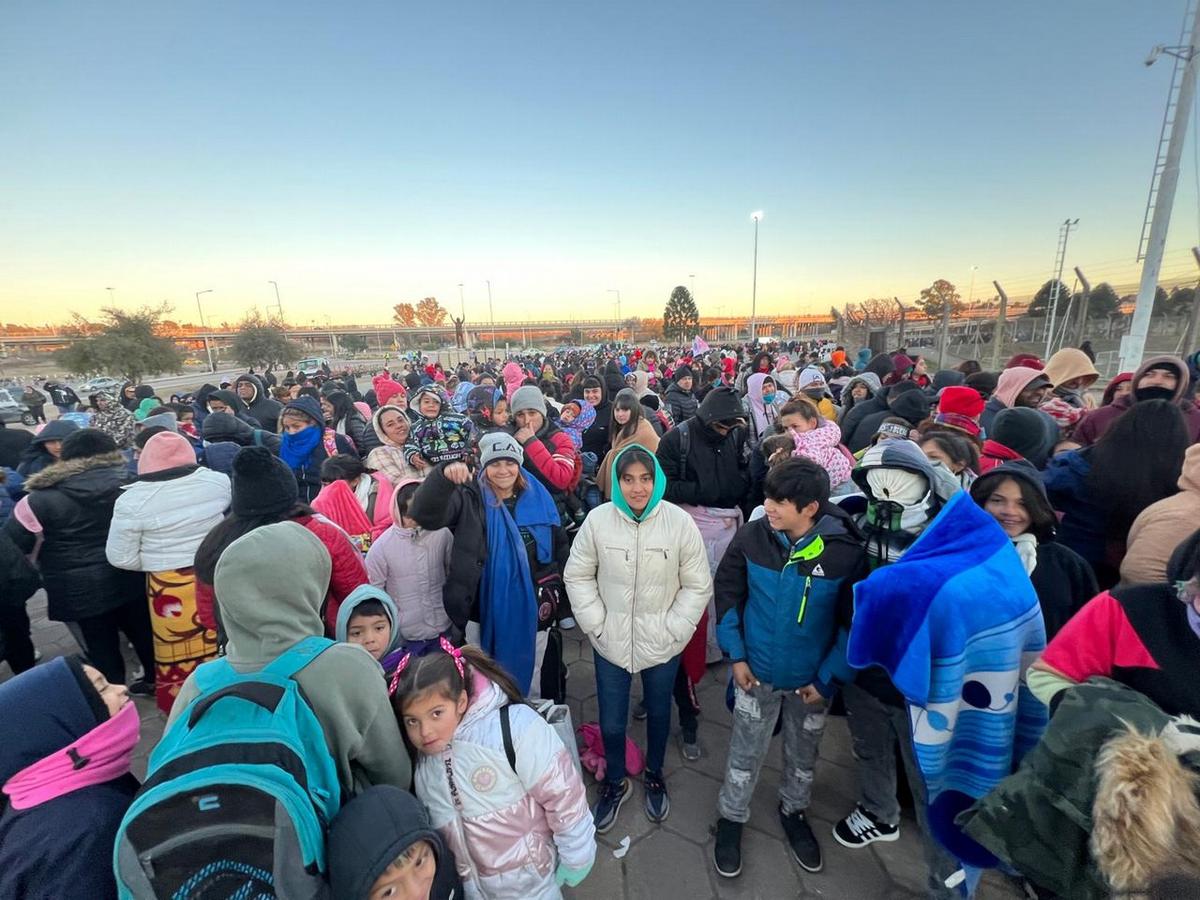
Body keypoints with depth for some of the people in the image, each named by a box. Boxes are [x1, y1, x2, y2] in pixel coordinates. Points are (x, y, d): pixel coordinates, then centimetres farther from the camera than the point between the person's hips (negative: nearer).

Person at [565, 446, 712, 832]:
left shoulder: (679, 522, -16)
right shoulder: (598, 519, -14)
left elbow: (698, 585, -6)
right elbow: (578, 576, -3)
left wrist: (674, 631, -9)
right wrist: (596, 624, -7)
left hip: (662, 644, 0)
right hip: (611, 643, 0)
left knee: (658, 713, 23)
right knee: (611, 722, 15)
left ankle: (654, 775, 52)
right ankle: (615, 782, 46)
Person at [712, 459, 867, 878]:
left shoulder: (846, 551, -22)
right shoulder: (751, 536, -19)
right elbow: (727, 592, -6)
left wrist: (829, 677, -9)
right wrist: (735, 654, -7)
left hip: (812, 679, 0)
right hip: (757, 672, 0)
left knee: (803, 753, 25)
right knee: (745, 753, 17)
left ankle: (793, 812, 53)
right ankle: (731, 818, 43)